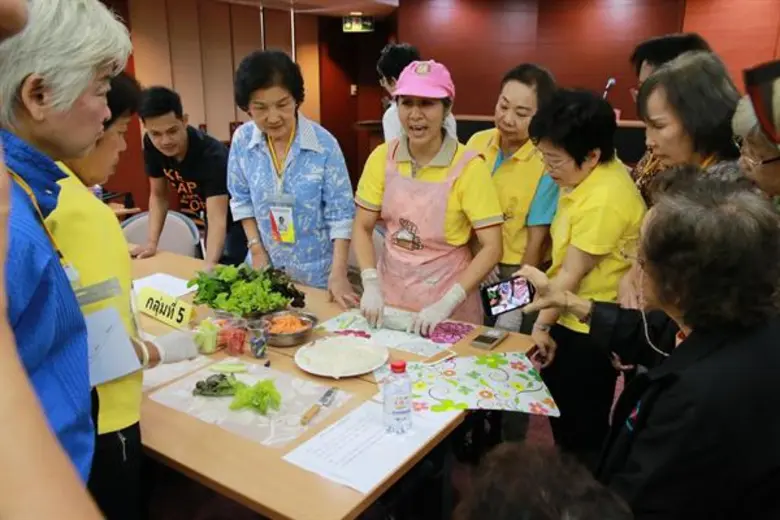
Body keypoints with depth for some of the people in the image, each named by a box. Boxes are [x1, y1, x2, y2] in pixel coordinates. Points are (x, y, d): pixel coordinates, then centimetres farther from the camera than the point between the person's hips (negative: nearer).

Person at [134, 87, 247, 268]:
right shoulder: (151, 145, -16)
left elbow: (217, 218, -42)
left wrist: (210, 265, -56)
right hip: (203, 218, 6)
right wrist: (152, 242, -15)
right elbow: (159, 195, -4)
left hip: (236, 221, -5)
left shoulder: (212, 155, -34)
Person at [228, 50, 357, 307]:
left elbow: (340, 212, -14)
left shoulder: (324, 144, -17)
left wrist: (338, 274, -20)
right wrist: (256, 249, -1)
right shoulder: (242, 140, -8)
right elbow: (241, 199, 4)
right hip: (267, 267, 3)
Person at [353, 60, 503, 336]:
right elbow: (362, 228, 1)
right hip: (390, 287, 3)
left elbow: (492, 248, -15)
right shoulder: (382, 158, -5)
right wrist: (370, 284, -12)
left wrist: (447, 303, -22)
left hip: (446, 292, -3)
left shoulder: (468, 167, -16)